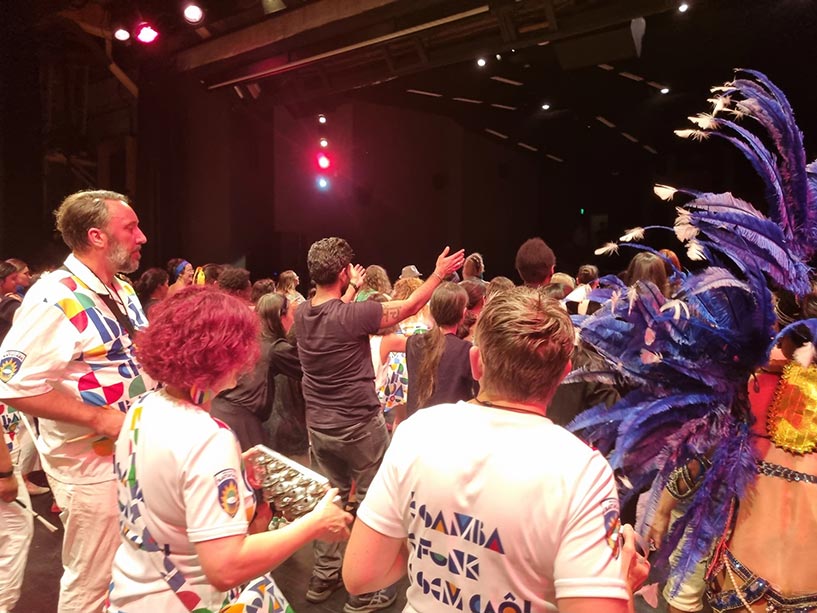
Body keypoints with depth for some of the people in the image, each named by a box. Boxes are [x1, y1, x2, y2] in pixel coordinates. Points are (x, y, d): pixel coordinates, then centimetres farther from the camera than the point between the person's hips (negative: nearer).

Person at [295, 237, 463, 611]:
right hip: (359, 427, -7)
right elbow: (409, 306, -11)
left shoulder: (302, 314, -4)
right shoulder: (353, 315, -23)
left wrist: (352, 290, 33)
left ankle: (324, 577, 36)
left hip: (318, 426, 7)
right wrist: (440, 273, 2)